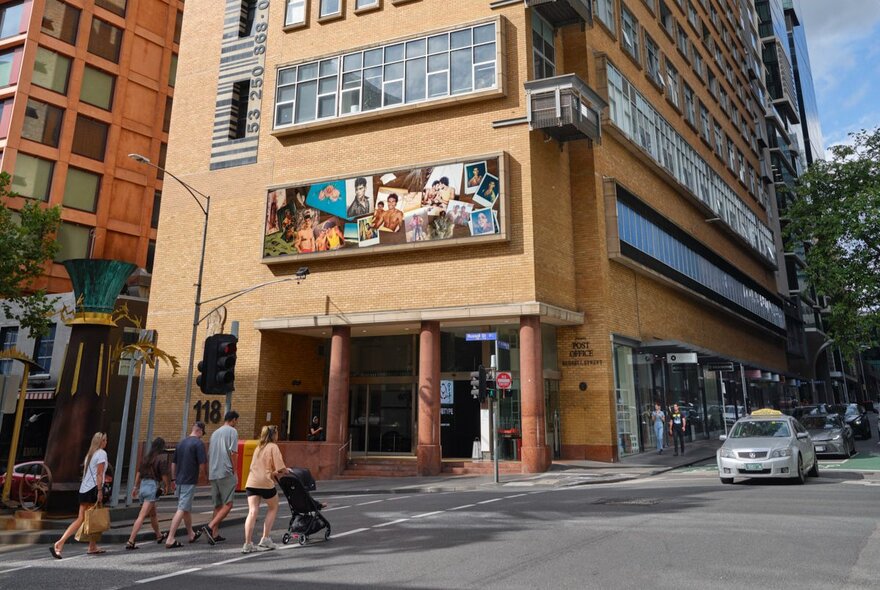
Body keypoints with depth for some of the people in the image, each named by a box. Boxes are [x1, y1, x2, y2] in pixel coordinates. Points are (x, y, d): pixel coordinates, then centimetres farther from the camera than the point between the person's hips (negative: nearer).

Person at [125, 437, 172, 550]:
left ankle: (159, 536, 38)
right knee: (142, 516, -7)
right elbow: (164, 477, -9)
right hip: (152, 486, -7)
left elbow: (138, 473, 15)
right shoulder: (161, 459, -10)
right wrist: (168, 486, 10)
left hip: (143, 485, 8)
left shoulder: (146, 457, 9)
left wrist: (136, 487, 25)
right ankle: (130, 541, -11)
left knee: (153, 514, 22)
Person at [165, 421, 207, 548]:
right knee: (182, 509, -6)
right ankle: (170, 539, -10)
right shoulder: (198, 443, -12)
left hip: (179, 481, 8)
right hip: (189, 481, -8)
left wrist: (174, 479, 22)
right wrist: (203, 476, 3)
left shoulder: (181, 443, 11)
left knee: (187, 509, 19)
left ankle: (191, 534, 33)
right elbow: (202, 464, -15)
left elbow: (173, 463, 16)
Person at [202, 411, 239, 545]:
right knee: (227, 504, -5)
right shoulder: (232, 431, -3)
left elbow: (209, 455, 21)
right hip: (226, 473, -8)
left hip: (213, 474, 8)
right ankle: (210, 527, -18)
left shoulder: (215, 433, 20)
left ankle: (215, 534, 10)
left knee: (218, 505, 12)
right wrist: (235, 472, -5)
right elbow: (233, 453, -10)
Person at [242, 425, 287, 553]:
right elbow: (280, 468, -9)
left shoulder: (258, 447, 21)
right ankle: (265, 539, 11)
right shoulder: (273, 447, -1)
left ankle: (248, 544, -7)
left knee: (252, 511, 1)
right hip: (265, 482, -5)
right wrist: (286, 471, 10)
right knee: (273, 508, 15)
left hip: (251, 482, 6)